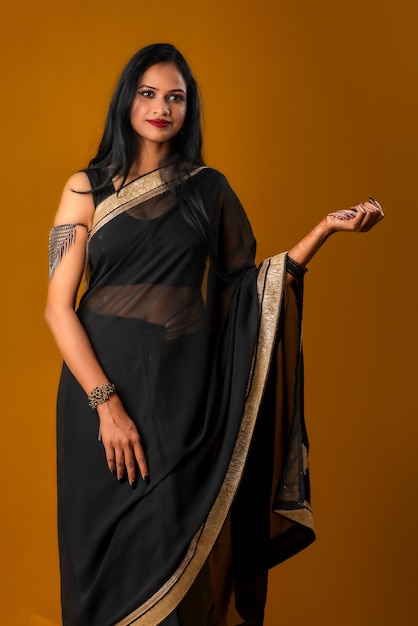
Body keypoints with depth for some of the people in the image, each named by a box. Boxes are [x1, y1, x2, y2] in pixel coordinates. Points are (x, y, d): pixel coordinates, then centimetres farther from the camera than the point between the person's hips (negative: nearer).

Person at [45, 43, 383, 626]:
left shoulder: (208, 188, 8)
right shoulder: (87, 188, 2)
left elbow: (247, 287, 6)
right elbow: (58, 306, -5)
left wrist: (326, 228, -3)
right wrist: (106, 402, -15)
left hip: (185, 388, 1)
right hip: (102, 383, -1)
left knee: (177, 554, 4)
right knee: (109, 554, 7)